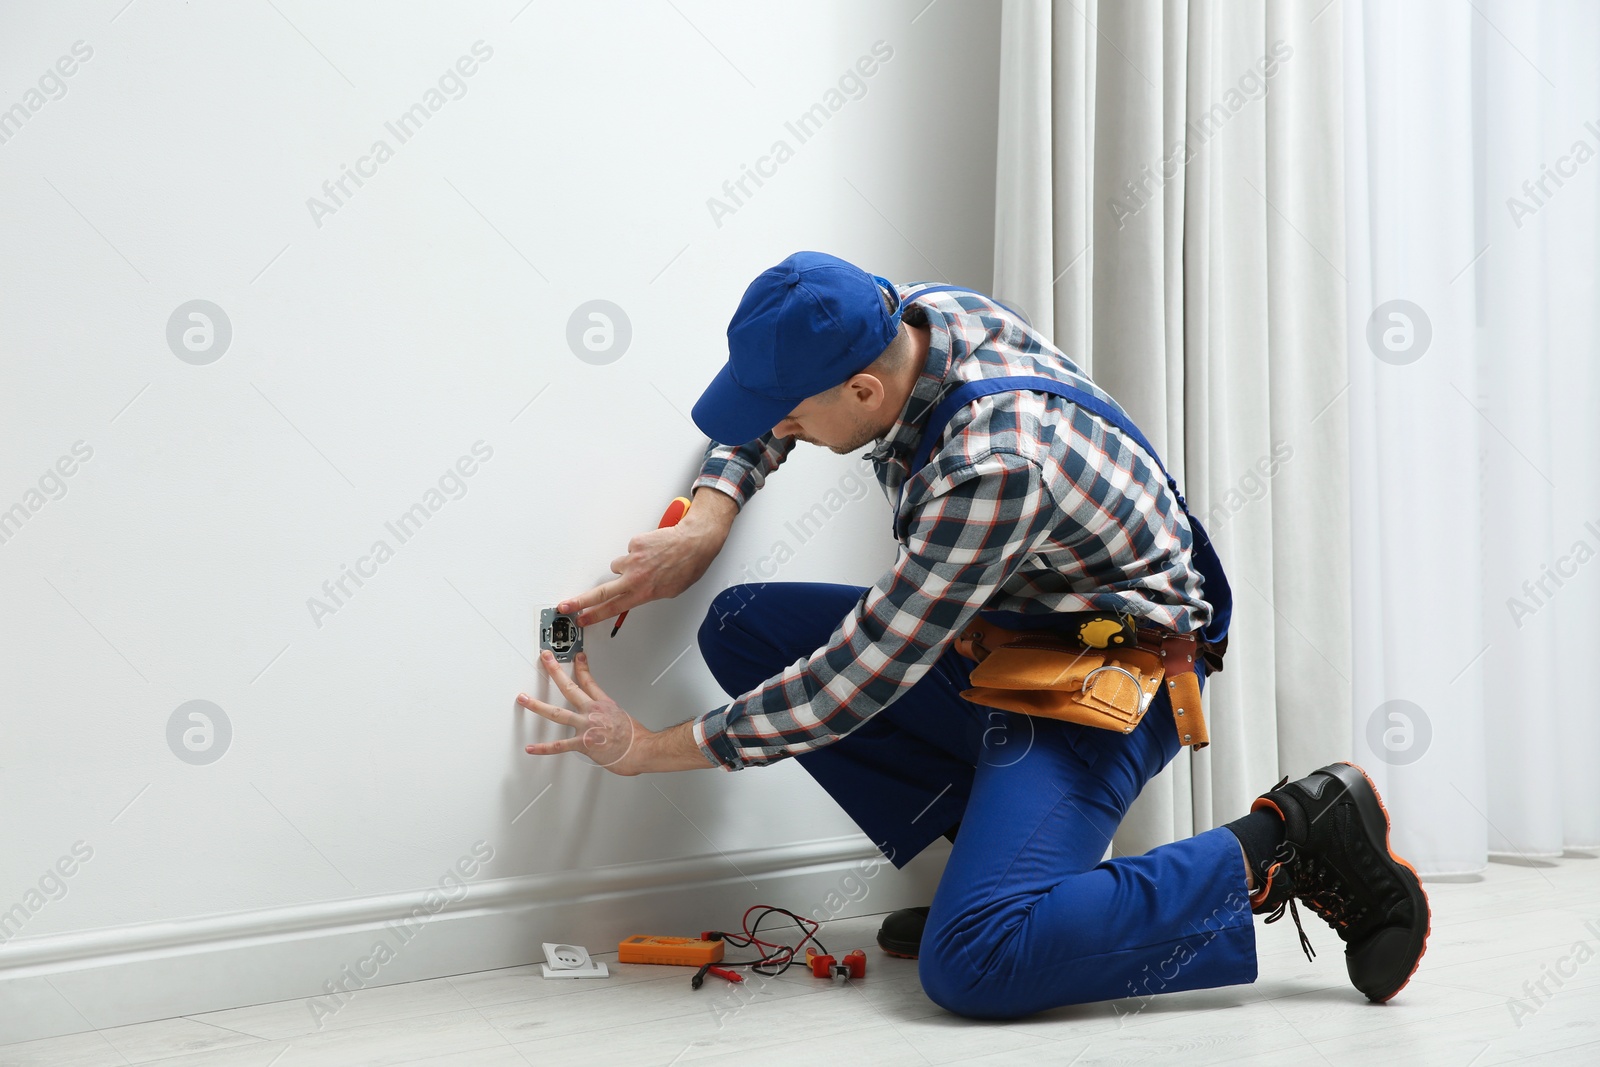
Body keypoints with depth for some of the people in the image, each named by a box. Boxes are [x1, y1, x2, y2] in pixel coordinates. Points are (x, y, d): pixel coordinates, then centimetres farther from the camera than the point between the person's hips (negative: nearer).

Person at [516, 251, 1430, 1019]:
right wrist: (706, 522, -4)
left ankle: (1286, 844, -11)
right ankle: (989, 845, 5)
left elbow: (860, 680, -27)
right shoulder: (908, 316, -8)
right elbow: (766, 402, 14)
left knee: (971, 967, -27)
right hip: (995, 636, 9)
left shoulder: (995, 467, -34)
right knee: (743, 628, 2)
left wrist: (652, 749, -17)